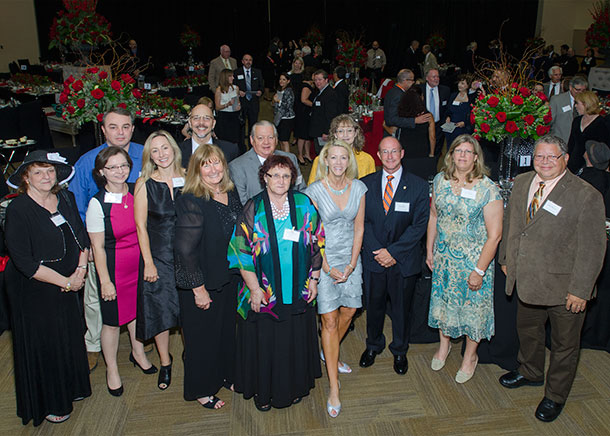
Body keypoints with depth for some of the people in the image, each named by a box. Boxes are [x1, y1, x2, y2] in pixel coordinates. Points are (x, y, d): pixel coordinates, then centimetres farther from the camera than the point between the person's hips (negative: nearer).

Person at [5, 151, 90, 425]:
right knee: (43, 345, 10)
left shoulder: (66, 199, -1)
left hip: (68, 285, 6)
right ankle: (48, 403, 31)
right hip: (34, 292, -5)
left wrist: (81, 268, -9)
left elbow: (82, 237, 7)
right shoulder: (17, 210, -19)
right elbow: (24, 263, -22)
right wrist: (66, 282, -19)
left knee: (70, 337, 19)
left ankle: (71, 387, 43)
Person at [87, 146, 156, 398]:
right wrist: (105, 281, -12)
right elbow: (97, 247, -12)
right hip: (113, 268, -4)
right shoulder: (97, 203, -15)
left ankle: (138, 353, 45)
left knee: (137, 310, 20)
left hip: (139, 265, 4)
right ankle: (112, 368, 31)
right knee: (112, 321, 10)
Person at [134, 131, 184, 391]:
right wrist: (148, 262, -7)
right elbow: (141, 226, -4)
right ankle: (165, 361, 30)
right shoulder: (145, 183, -6)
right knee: (160, 309, 7)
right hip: (158, 255, -1)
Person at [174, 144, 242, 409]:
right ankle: (201, 390, 32)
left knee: (229, 330, 21)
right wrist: (198, 288, -19)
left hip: (230, 278, 6)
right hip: (203, 283, -6)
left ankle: (227, 376, 44)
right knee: (203, 336, 11)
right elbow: (185, 249, -22)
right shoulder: (191, 201, -21)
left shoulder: (232, 194, 0)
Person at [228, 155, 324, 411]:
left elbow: (317, 244, 4)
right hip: (263, 293, -2)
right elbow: (242, 251, -8)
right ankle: (263, 391, 33)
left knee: (295, 341, 15)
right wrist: (254, 288, -11)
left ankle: (294, 387, 38)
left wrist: (313, 279, 2)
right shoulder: (253, 209, -8)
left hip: (298, 292, 2)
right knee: (265, 342, 10)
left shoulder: (305, 205, -2)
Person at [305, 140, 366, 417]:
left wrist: (352, 264, -3)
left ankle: (329, 353, 44)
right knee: (329, 320, -3)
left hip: (350, 259, 4)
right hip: (324, 259, -4)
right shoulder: (314, 191, -12)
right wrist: (328, 268, -12)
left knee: (348, 311, 15)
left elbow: (359, 227, 4)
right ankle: (334, 387, 5)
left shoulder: (358, 188, -1)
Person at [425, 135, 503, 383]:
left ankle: (470, 356, 34)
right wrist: (429, 250, 8)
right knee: (443, 299, 19)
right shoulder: (440, 180, -3)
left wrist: (479, 270, -18)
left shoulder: (487, 189, -18)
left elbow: (494, 235, -17)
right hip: (443, 256, 4)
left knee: (473, 305, 10)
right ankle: (444, 344, 44)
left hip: (474, 259, -4)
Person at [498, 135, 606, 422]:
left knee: (564, 344, 15)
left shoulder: (586, 196, -18)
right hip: (526, 280, 6)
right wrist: (506, 258, 14)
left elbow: (592, 248, -17)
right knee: (527, 330, 26)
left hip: (564, 288, -5)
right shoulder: (521, 183, 0)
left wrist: (581, 290, -17)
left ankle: (555, 396, 37)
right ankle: (530, 372, 53)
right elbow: (509, 223, 13)